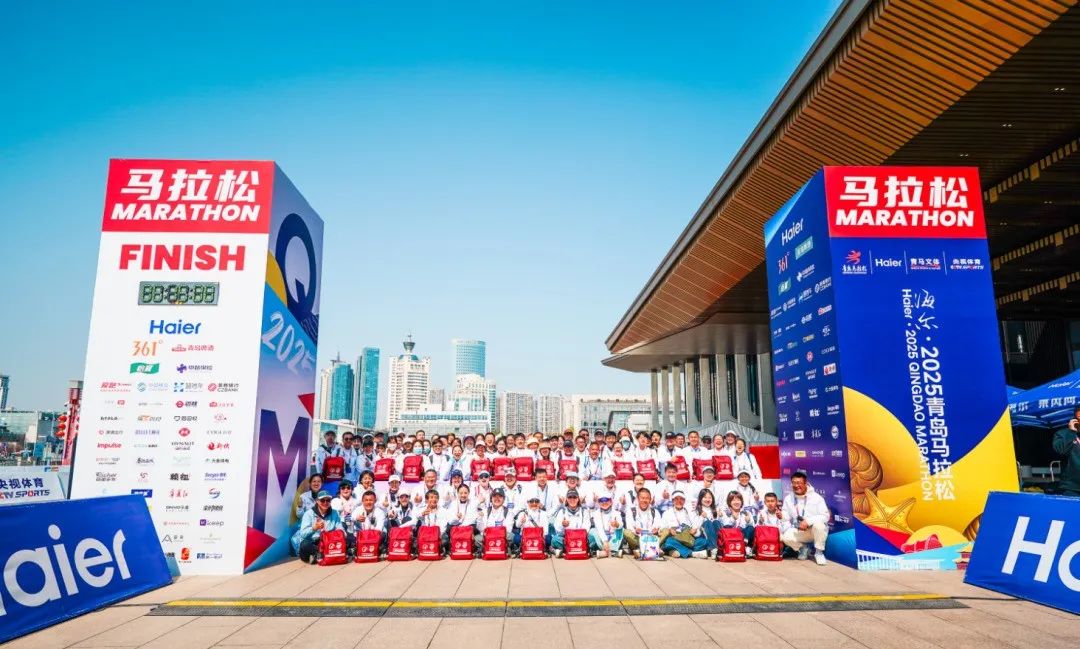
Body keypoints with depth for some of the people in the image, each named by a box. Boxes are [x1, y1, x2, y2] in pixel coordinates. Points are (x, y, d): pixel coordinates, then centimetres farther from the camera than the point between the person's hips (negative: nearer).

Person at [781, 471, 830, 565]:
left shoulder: (816, 497, -13)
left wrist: (808, 521, -31)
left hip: (816, 530, -3)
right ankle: (803, 548, 7)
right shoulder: (788, 498, 0)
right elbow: (787, 515, -2)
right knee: (785, 536, -26)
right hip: (799, 532, 3)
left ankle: (819, 552, -11)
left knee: (818, 524, -37)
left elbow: (825, 516, -19)